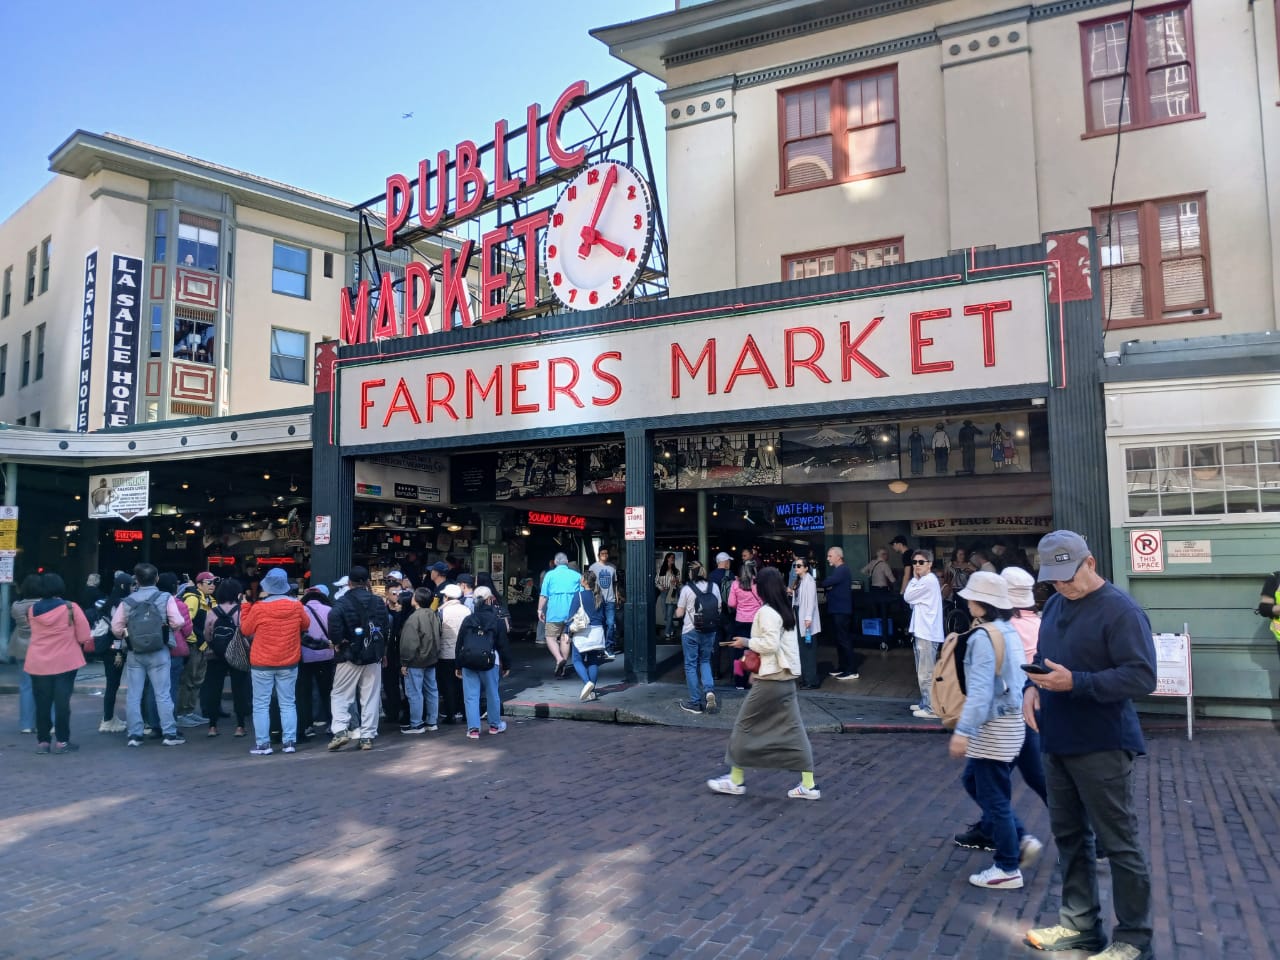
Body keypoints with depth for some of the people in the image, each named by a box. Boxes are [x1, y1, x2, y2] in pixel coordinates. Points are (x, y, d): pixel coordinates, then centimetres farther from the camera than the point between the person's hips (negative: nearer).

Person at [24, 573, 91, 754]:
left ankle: (42, 741, 15)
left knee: (42, 703, 10)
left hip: (38, 663, 3)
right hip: (65, 662, -3)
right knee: (62, 702, 1)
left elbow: (37, 633, 14)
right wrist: (85, 644, 11)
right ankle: (61, 741, 4)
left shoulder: (32, 610, 2)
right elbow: (83, 637, -9)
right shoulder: (71, 608, -11)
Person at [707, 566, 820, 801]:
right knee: (793, 730, 8)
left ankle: (736, 780, 13)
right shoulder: (787, 611, 12)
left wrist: (747, 642, -8)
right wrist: (754, 649, 10)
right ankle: (808, 785, 7)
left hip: (770, 679, -8)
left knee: (745, 726, 5)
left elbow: (770, 643, -21)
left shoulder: (766, 612, -14)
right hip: (787, 678, 8)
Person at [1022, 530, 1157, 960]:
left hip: (1102, 748, -8)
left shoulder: (1120, 610, -16)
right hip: (1057, 742, 8)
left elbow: (1142, 677, -21)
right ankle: (1080, 923, 31)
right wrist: (1032, 687, -1)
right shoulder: (1054, 605, 9)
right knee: (1069, 834, 17)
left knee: (1119, 843, 3)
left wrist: (1076, 683, -27)